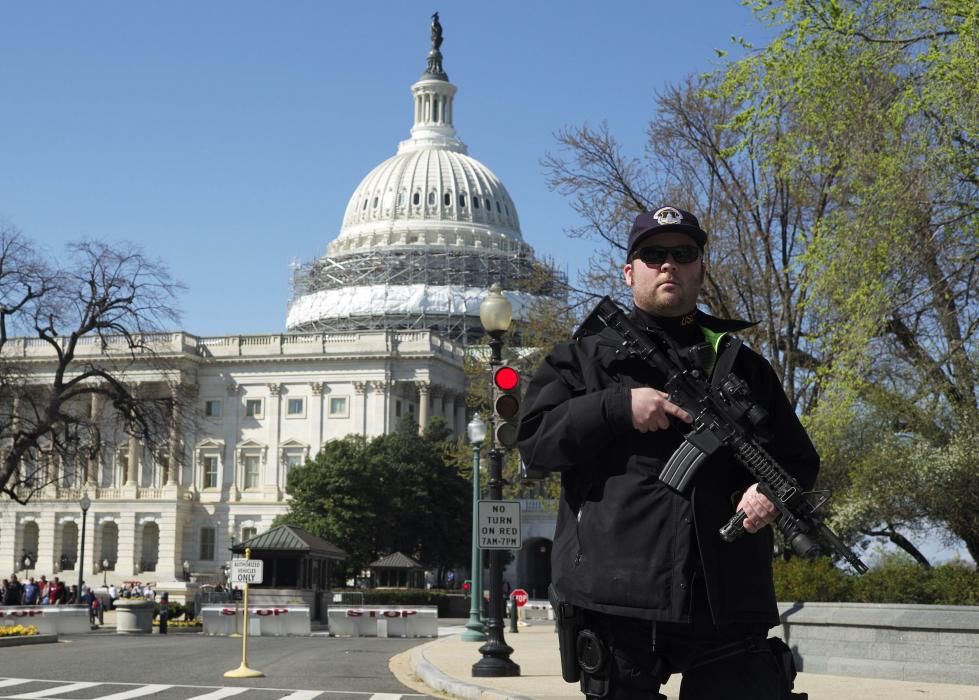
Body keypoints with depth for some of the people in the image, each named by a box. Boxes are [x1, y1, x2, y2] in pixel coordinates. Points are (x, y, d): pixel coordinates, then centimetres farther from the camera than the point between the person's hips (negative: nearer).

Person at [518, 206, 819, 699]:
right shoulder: (585, 358, 13)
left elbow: (799, 458, 19)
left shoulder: (741, 363, 19)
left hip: (726, 601, 2)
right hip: (616, 598, -1)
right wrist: (618, 407, -12)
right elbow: (534, 440, 1)